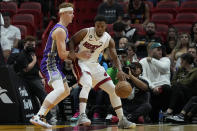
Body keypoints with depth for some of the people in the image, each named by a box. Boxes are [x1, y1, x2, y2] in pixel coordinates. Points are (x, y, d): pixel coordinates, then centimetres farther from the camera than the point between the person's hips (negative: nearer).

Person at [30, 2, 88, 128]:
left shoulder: (62, 29, 18)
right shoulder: (60, 30, -16)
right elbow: (62, 55, -20)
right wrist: (78, 54, -14)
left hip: (55, 65, 11)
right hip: (50, 64, -11)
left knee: (66, 91, 22)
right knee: (59, 89, -30)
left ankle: (42, 114, 21)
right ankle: (38, 117, -37)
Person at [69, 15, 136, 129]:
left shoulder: (109, 40, -5)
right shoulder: (86, 32, -15)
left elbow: (115, 57, -3)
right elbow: (72, 40, -2)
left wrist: (120, 70, -21)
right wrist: (72, 51, -22)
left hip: (94, 65, 5)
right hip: (80, 63, -5)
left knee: (113, 89, 1)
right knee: (87, 84, -34)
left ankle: (122, 120, 9)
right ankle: (82, 116, -36)